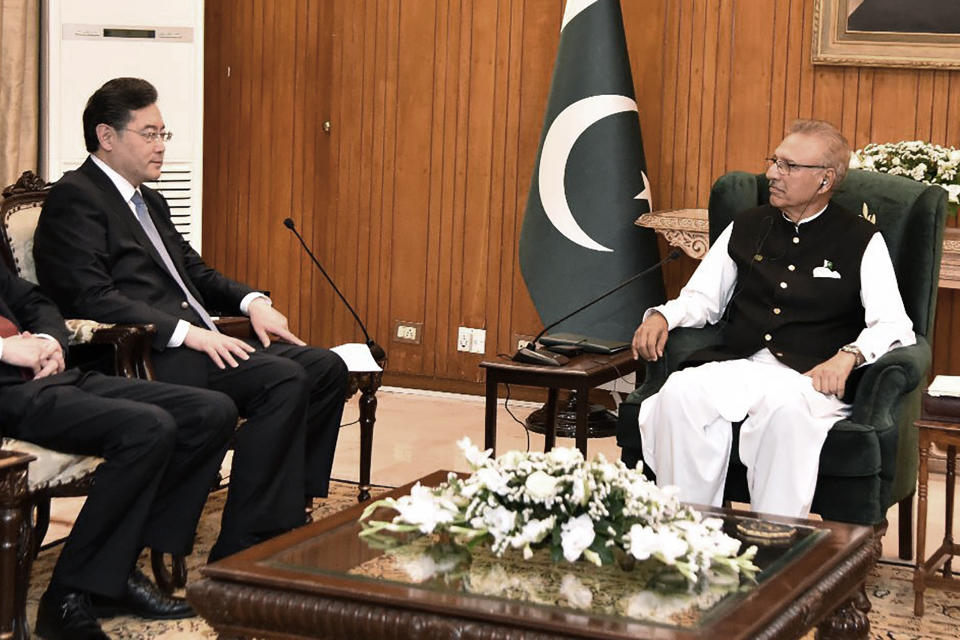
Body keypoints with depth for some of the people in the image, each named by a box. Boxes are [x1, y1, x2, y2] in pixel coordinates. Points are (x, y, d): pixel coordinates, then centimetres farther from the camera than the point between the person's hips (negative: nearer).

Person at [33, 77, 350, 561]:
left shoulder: (150, 202, 24)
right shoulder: (74, 198, -6)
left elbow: (194, 272, 29)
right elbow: (92, 298, -17)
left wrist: (251, 301, 8)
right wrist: (186, 332, -22)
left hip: (197, 342, 10)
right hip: (144, 358, -10)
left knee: (325, 369, -3)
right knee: (283, 382, -26)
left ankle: (288, 513, 0)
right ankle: (239, 554, -24)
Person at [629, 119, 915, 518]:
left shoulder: (862, 241, 9)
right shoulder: (745, 228, 21)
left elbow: (894, 327, 0)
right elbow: (703, 298, 24)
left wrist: (848, 355, -20)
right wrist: (662, 316, 1)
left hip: (811, 378, -3)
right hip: (738, 366, 4)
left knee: (785, 407, -40)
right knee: (679, 393, -30)